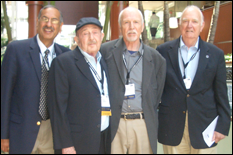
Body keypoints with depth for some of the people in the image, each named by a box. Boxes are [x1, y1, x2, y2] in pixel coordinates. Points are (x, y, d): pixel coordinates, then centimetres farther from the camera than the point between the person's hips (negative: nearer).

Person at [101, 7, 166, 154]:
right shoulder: (106, 51, 0)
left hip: (143, 124, 2)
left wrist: (150, 114, 11)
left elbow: (159, 90, 15)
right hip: (114, 124, -1)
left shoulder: (155, 57, 7)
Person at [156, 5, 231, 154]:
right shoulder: (163, 51, 3)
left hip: (204, 126, 0)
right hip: (171, 127, 0)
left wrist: (223, 125, -1)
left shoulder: (216, 54, 4)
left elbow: (221, 94, 4)